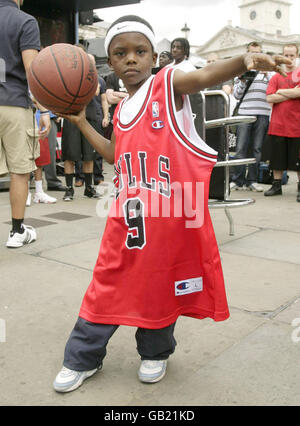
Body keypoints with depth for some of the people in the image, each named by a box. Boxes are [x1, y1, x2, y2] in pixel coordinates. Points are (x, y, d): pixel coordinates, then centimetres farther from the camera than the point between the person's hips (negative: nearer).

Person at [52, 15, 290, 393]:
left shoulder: (168, 83, -3)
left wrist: (246, 60, -43)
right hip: (129, 212, 5)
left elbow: (207, 75, -22)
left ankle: (155, 353, 34)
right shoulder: (121, 110, 15)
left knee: (163, 283, 10)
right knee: (110, 281, 11)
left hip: (171, 210, -5)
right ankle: (82, 359, 27)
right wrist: (81, 123, 24)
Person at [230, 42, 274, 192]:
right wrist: (242, 80, -5)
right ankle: (237, 180, 1)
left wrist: (267, 75, -6)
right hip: (244, 113, -1)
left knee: (256, 149, 3)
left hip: (263, 114, 1)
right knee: (241, 148, -5)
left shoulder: (268, 70, 15)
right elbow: (237, 95, 10)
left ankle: (251, 181, 9)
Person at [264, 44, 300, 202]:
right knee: (277, 157, 8)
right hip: (278, 124, 3)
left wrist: (281, 91, -4)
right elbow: (269, 98, -2)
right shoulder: (276, 77, 12)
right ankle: (276, 185, 19)